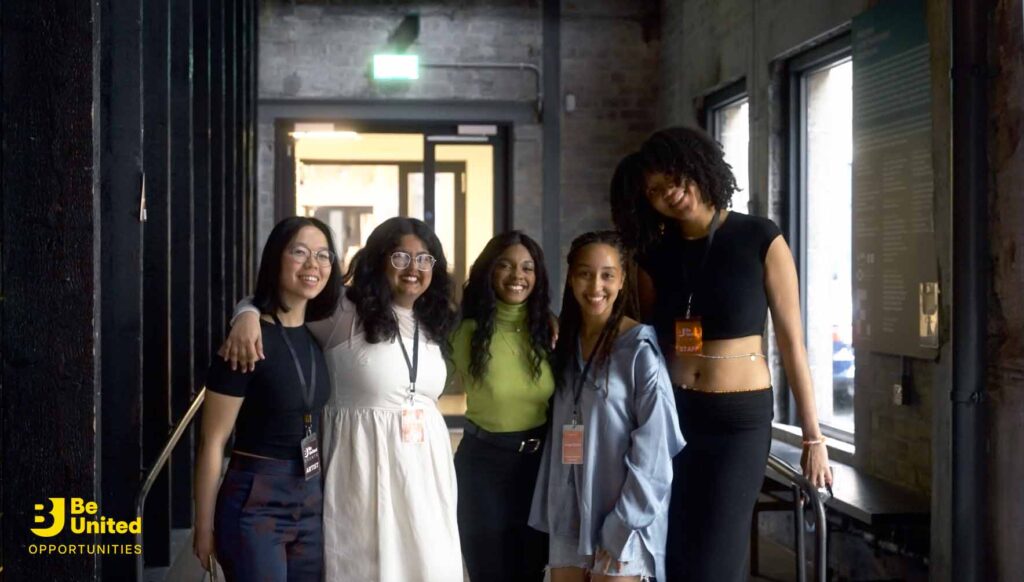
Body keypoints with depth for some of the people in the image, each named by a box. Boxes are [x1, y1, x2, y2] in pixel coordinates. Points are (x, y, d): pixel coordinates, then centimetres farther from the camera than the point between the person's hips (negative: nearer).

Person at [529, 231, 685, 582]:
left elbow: (653, 449, -12)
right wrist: (548, 515, 7)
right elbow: (558, 436, 12)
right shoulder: (565, 344, 10)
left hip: (623, 519, -6)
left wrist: (623, 528, -14)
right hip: (568, 518, 6)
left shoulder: (640, 348, -9)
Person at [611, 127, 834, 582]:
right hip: (669, 414, 4)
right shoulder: (655, 254, 6)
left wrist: (813, 437, -5)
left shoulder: (760, 240, -5)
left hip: (740, 419, -4)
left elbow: (791, 343, -4)